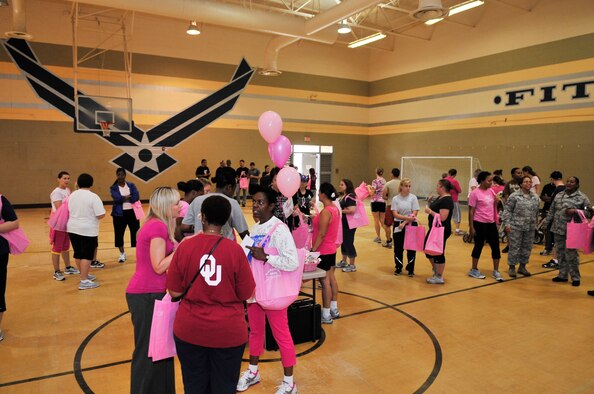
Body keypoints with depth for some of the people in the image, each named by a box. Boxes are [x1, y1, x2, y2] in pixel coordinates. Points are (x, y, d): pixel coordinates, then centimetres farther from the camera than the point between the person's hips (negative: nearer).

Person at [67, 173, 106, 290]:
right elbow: (101, 215, -17)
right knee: (87, 255, -2)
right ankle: (84, 282, -1)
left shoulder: (72, 195, 6)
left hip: (73, 228, 7)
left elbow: (70, 211, 15)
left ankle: (84, 275, 32)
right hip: (88, 230, -7)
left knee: (78, 253, 16)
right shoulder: (93, 196, -14)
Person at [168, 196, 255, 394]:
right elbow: (246, 294, -7)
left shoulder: (185, 246, -10)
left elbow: (175, 292, -4)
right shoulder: (235, 249, -13)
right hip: (228, 331, -1)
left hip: (190, 329, 2)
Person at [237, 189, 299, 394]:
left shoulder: (279, 229, -19)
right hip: (254, 290, 7)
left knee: (281, 335, 7)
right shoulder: (254, 229, 6)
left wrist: (265, 257, -29)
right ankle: (252, 372, 40)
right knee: (255, 332, 21)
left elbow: (293, 262, -27)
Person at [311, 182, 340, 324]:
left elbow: (321, 234, -23)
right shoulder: (335, 208, 6)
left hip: (323, 251, -9)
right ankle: (334, 309, 28)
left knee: (325, 281, -2)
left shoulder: (325, 212, -22)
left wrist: (312, 250, -18)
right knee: (331, 278, 16)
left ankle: (326, 315, 6)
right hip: (331, 249, 9)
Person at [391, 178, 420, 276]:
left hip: (411, 225, -1)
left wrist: (404, 223, -14)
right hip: (398, 225, 1)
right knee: (398, 247, 7)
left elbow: (414, 214, -8)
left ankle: (410, 269, 19)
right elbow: (395, 214, -9)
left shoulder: (413, 197, -3)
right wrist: (407, 217, -21)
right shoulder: (395, 199, -1)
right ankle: (398, 268, 23)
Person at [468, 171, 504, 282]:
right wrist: (471, 227, -13)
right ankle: (474, 270, 22)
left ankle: (496, 271, 20)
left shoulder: (491, 191, 7)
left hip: (491, 223, 6)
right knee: (479, 246, 5)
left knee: (495, 246, 7)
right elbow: (471, 212, -11)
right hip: (479, 223, -6)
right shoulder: (475, 193, -12)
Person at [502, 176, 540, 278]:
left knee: (527, 248, 12)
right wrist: (507, 224, -12)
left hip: (530, 228, 5)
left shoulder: (535, 197, 9)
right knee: (514, 248, 0)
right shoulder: (514, 196, -8)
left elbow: (536, 211, 16)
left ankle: (522, 267, 26)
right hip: (516, 227, -5)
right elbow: (507, 211, -8)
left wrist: (535, 223, 13)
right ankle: (512, 267, 13)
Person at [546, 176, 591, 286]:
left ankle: (575, 277, 12)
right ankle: (562, 275, 23)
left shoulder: (582, 197, -4)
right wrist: (546, 223, 13)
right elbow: (552, 211, 15)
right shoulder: (558, 195, 10)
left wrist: (575, 211, -18)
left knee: (571, 255, -1)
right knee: (560, 254, 12)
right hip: (558, 230, 5)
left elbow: (589, 212, -6)